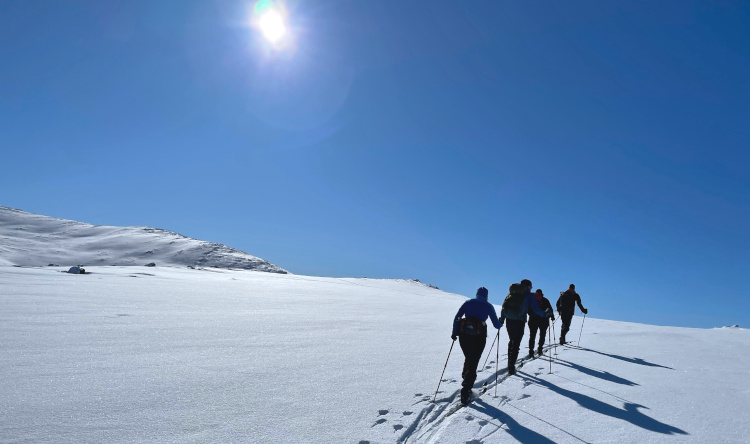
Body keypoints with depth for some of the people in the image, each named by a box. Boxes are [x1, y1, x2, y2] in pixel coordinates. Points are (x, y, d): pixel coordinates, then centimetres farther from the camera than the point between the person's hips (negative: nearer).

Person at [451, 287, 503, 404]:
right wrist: (500, 325, 30)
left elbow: (457, 318, 4)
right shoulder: (488, 306, 4)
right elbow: (496, 324, 7)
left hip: (464, 335, 2)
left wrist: (454, 332, 12)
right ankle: (465, 391, -5)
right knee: (473, 364, 2)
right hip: (478, 337, -2)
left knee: (468, 358, 25)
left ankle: (465, 379, 27)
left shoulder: (468, 303, 9)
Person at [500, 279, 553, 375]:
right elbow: (535, 309, -2)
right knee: (516, 344, 1)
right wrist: (545, 314, 12)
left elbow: (504, 306, 12)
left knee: (511, 341, 21)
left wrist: (502, 319, 18)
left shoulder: (512, 293, 14)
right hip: (519, 322, -4)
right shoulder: (529, 295, 2)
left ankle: (510, 363, 28)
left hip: (509, 320, 5)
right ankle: (511, 367, -3)